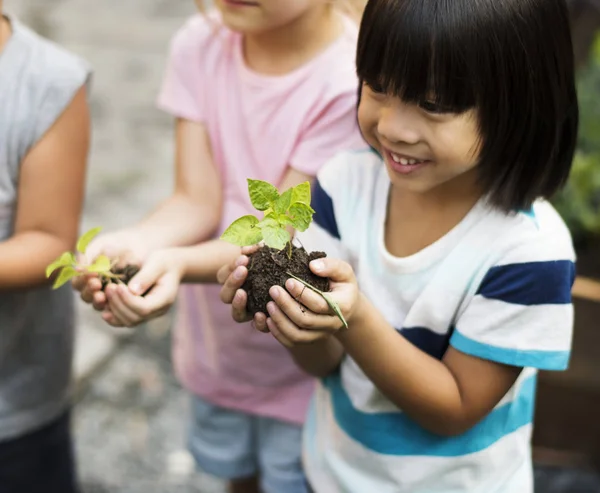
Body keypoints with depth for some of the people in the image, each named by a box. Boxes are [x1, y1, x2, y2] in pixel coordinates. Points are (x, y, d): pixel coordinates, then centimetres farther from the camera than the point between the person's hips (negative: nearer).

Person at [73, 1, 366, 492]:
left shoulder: (353, 79, -27)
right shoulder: (202, 43, -11)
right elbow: (197, 199, -13)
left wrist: (178, 263, -44)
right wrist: (136, 243, -34)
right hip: (216, 338, 5)